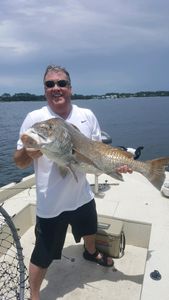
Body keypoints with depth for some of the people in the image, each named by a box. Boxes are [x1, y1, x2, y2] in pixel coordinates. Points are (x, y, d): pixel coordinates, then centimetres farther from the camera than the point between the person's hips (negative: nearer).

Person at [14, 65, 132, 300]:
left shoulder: (87, 116, -3)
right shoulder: (34, 118, -14)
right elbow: (19, 162, -11)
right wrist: (28, 152, -33)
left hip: (82, 196, 5)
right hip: (50, 204, -4)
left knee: (89, 230, 31)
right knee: (43, 256, 9)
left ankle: (91, 253, 65)